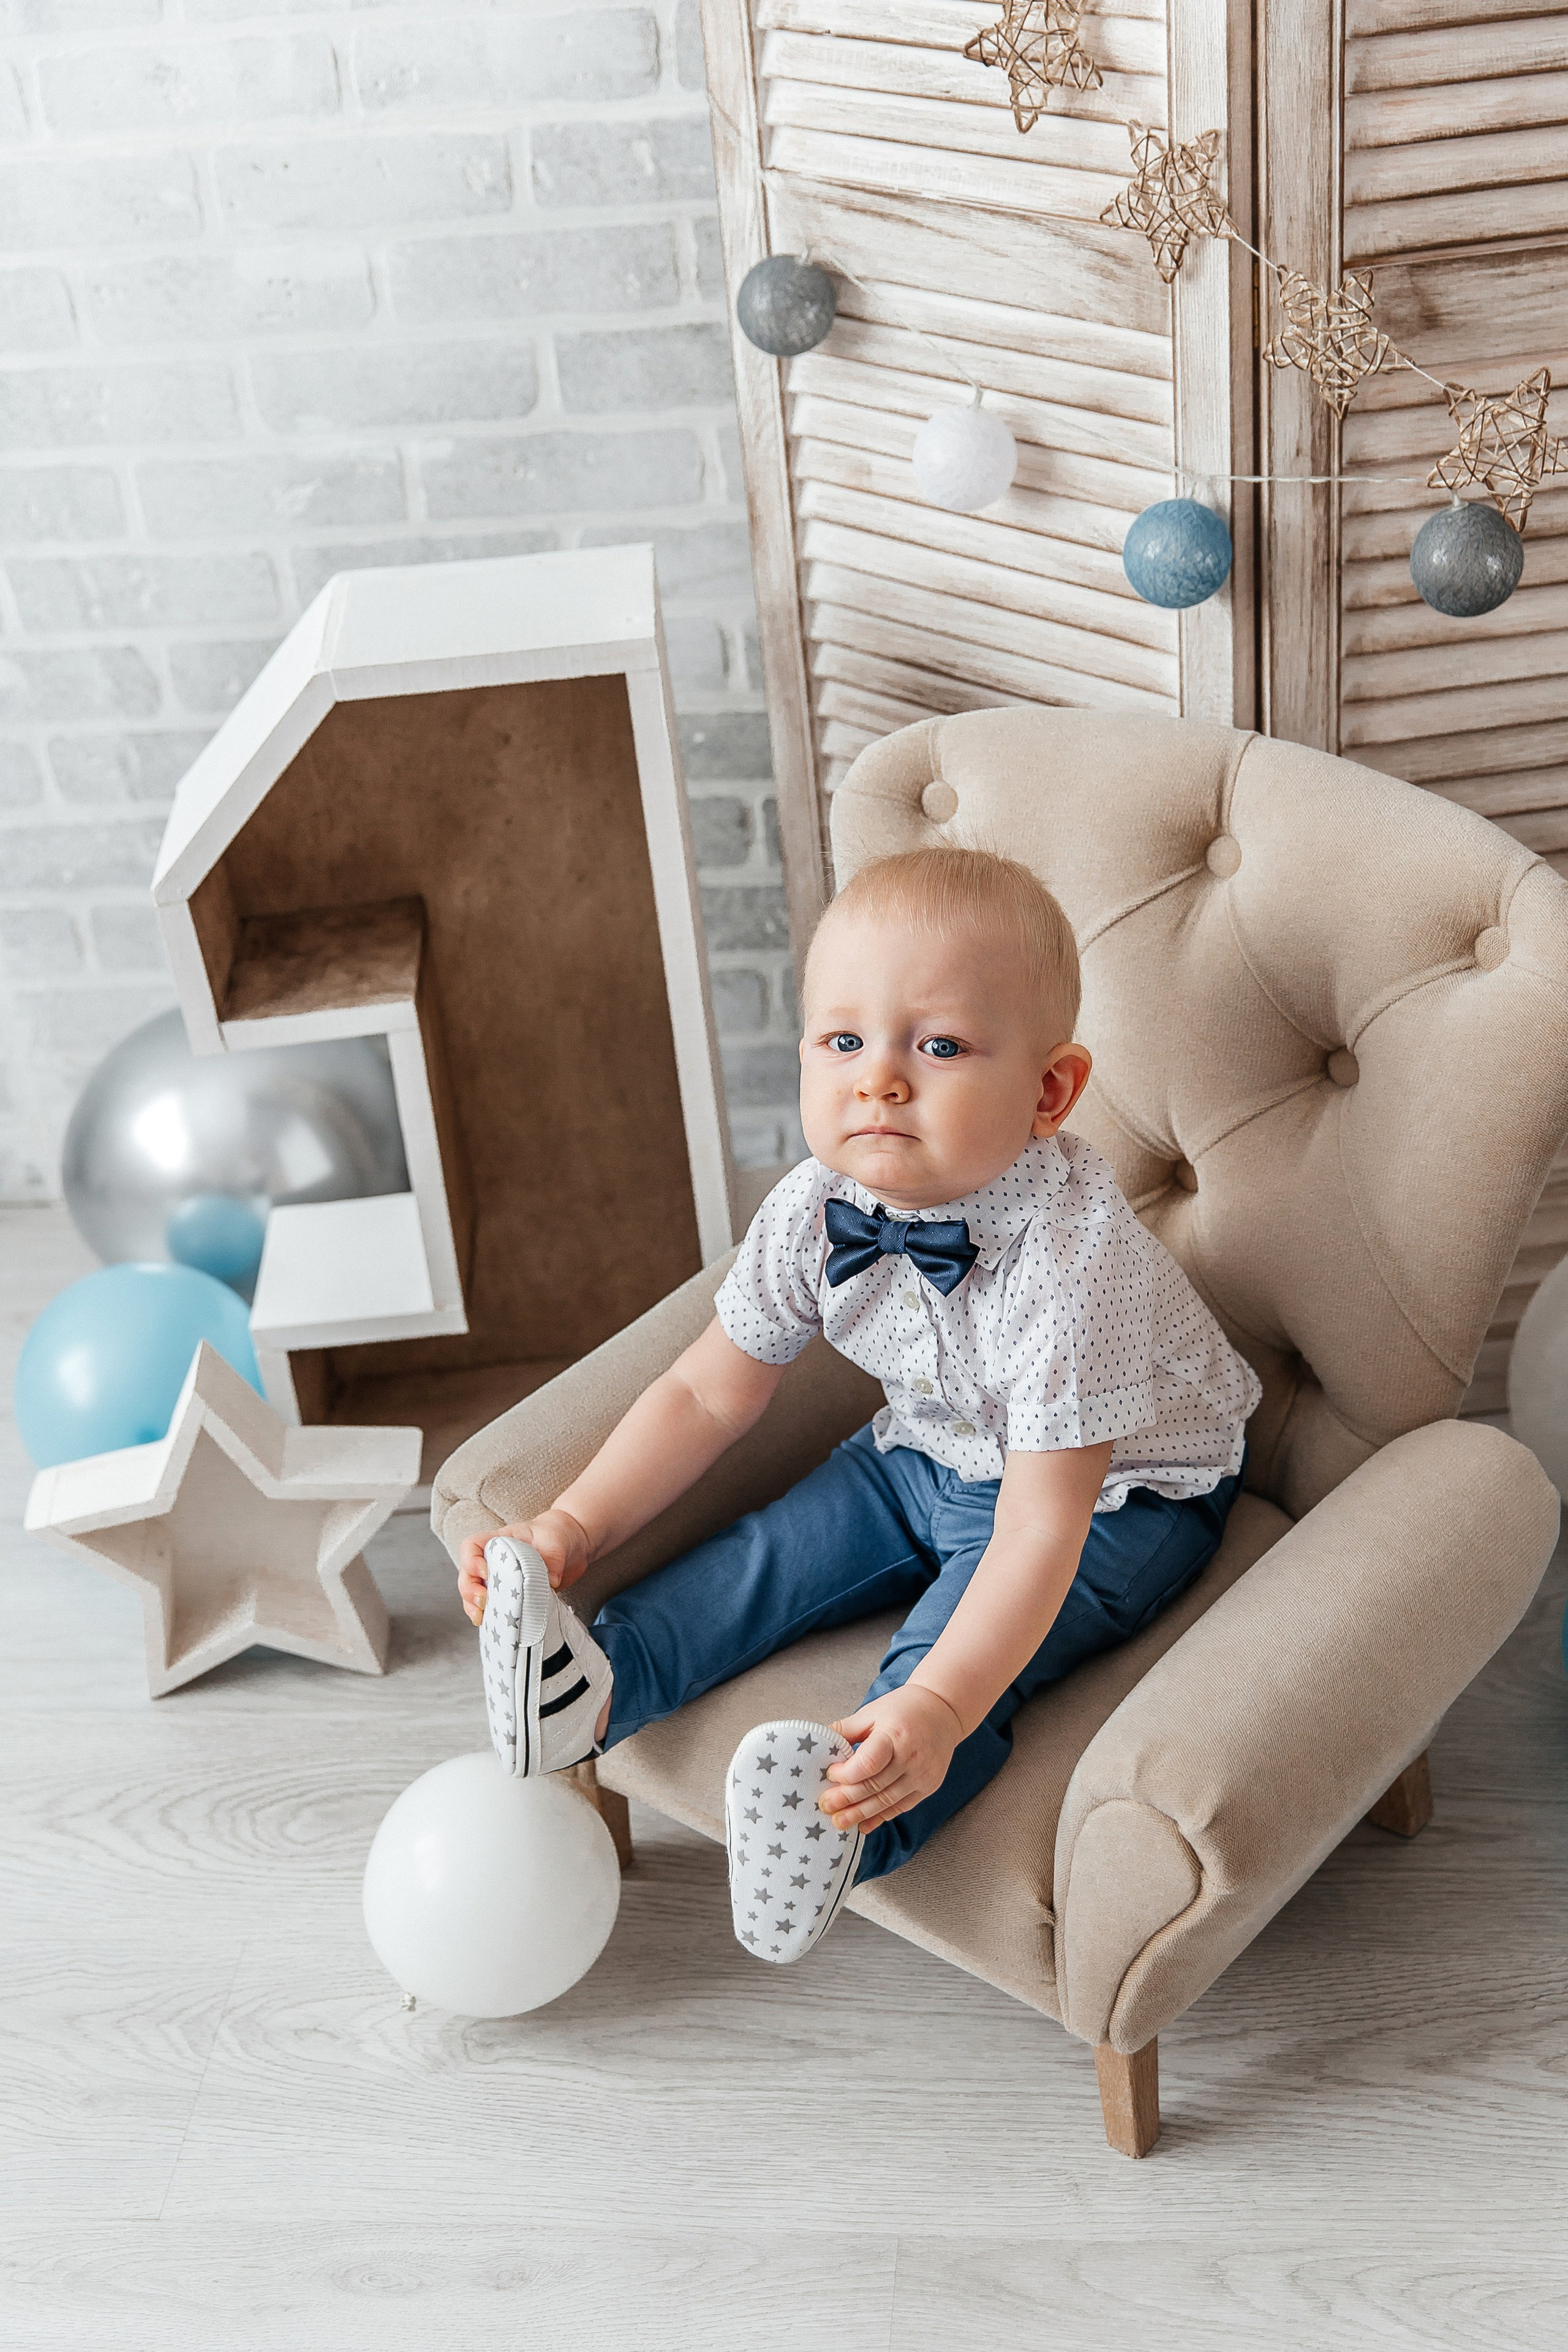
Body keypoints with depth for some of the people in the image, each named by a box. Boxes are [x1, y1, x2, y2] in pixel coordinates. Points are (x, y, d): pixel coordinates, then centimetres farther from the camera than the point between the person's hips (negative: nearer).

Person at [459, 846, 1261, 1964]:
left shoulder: (1070, 1262, -37)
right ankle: (598, 1678, -12)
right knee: (772, 1551, -10)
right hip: (929, 1454, 7)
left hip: (1112, 1501, -7)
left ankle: (847, 1821, -45)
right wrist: (576, 1524, -13)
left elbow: (1040, 1525, -38)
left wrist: (939, 1707, -49)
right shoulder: (812, 1213, -18)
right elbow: (708, 1393, -4)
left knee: (950, 1648, -29)